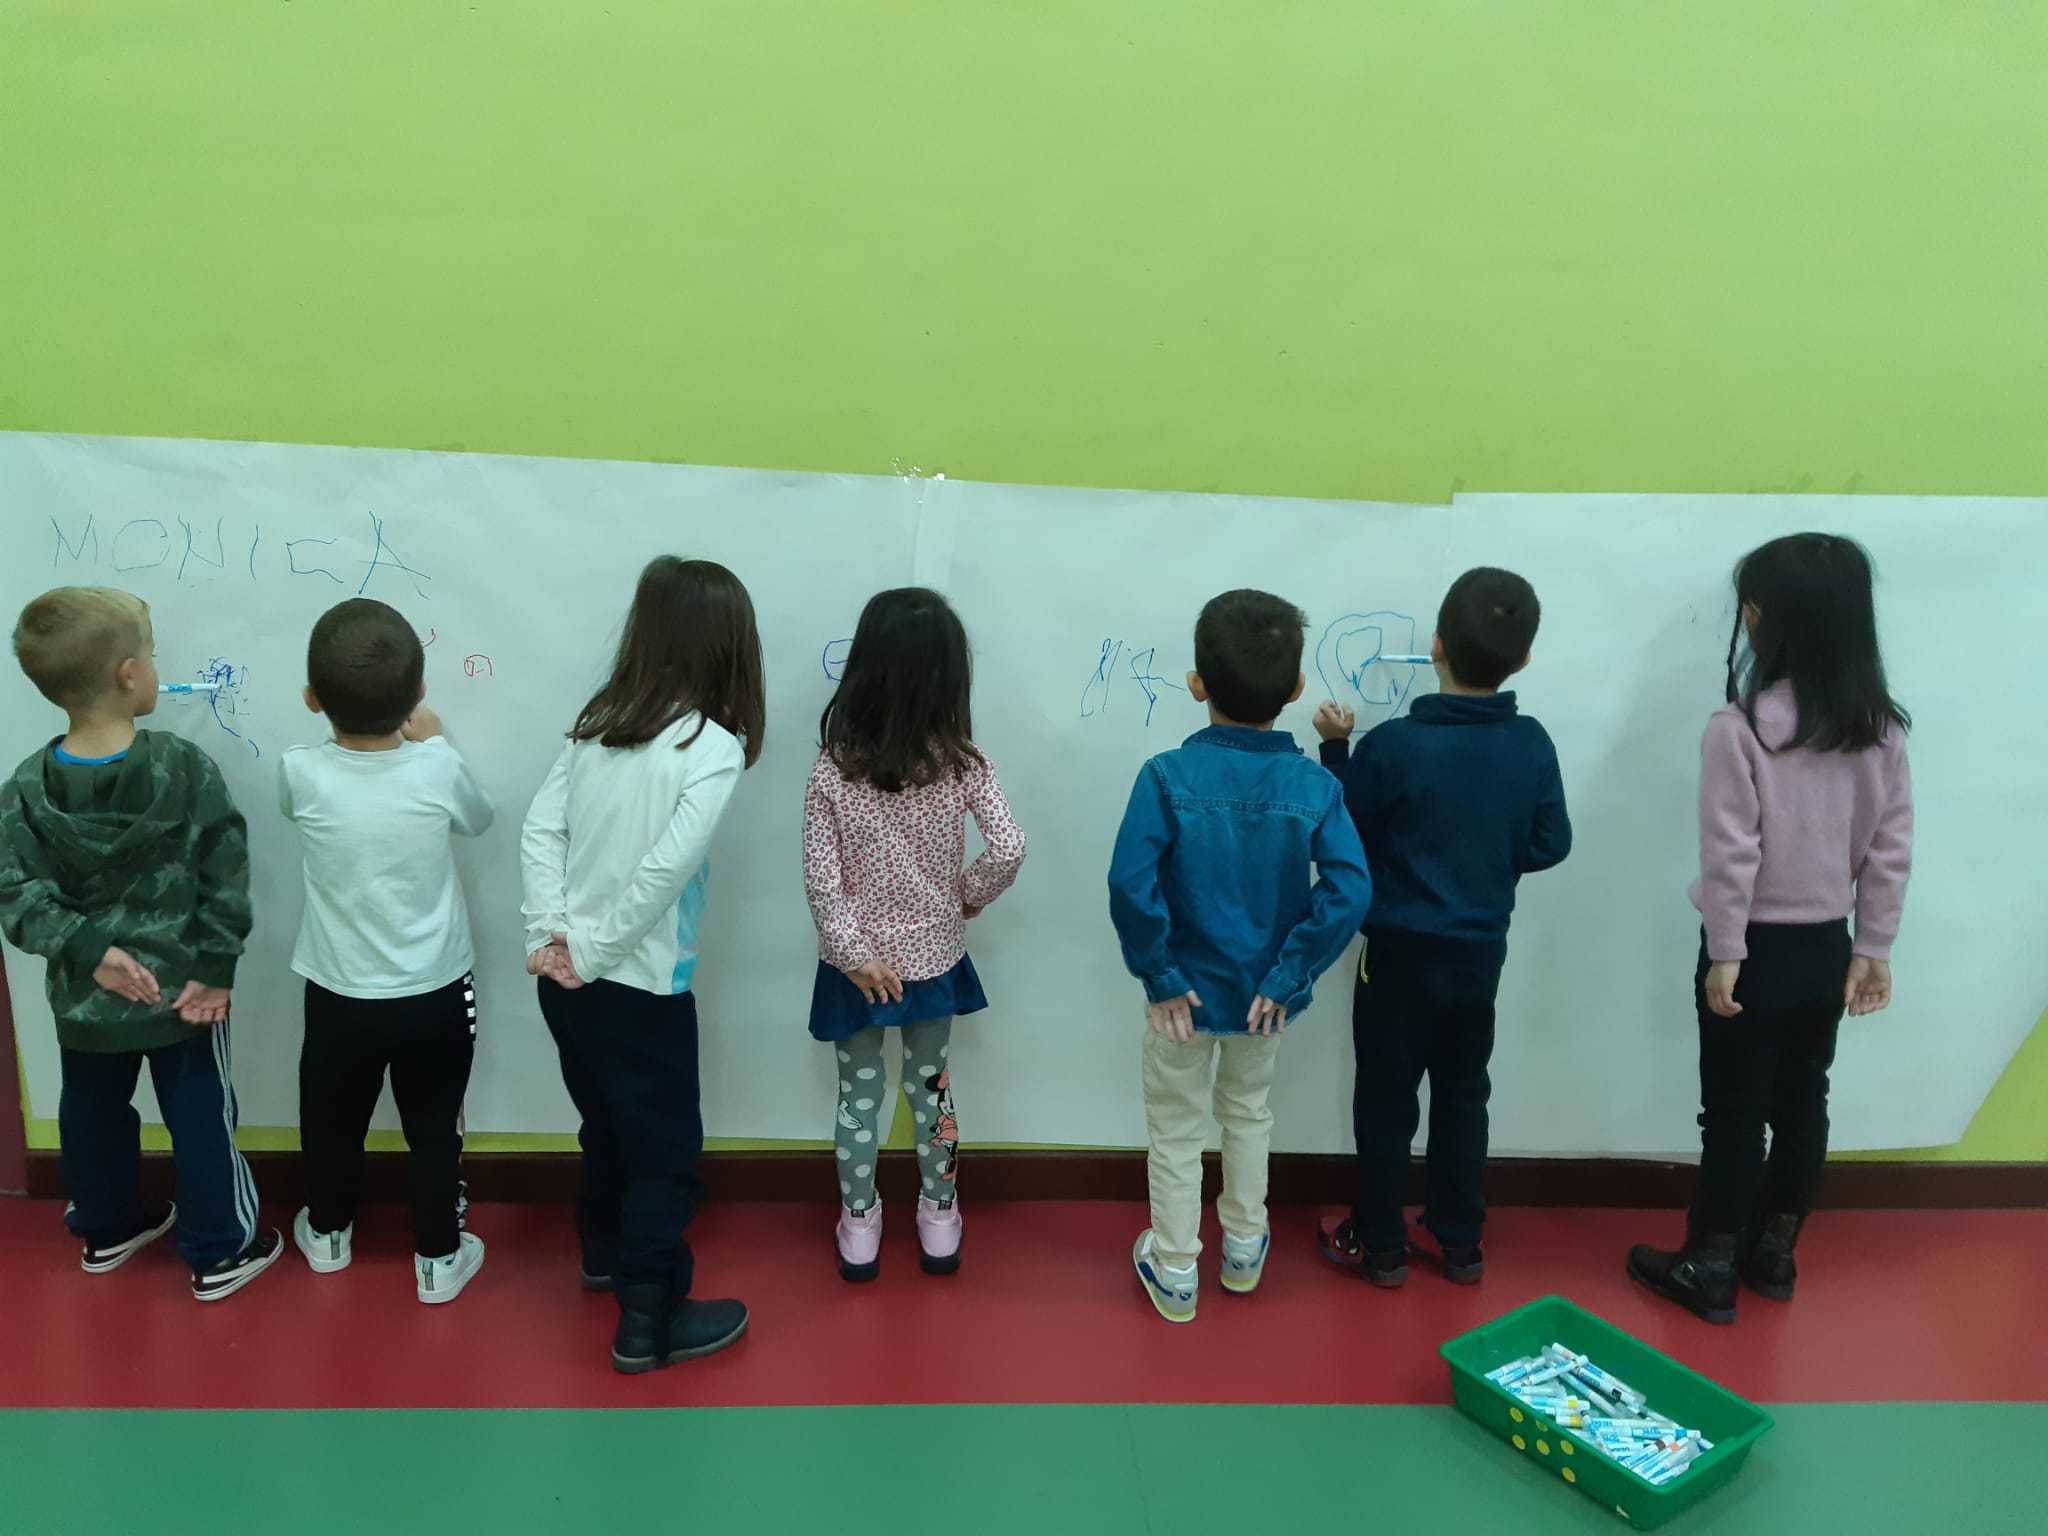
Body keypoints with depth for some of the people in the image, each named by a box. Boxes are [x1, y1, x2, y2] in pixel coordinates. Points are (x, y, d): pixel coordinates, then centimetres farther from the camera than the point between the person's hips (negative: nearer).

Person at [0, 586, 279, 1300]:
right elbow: (225, 878, -17)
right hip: (182, 990, -3)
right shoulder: (185, 768, -18)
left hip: (85, 1000, 4)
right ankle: (221, 1252, 25)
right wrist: (216, 967, -10)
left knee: (92, 1114, 24)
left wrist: (83, 948, -15)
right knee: (201, 1118, 12)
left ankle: (106, 1229, 45)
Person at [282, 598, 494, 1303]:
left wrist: (350, 718, 13)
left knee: (332, 1120, 25)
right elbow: (478, 819, 3)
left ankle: (328, 1232, 46)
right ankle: (438, 1258, 30)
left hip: (340, 995, 1)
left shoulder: (300, 773, -18)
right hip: (436, 993, -1)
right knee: (434, 1128, 16)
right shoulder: (438, 769, -20)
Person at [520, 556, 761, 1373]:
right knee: (665, 1151, 10)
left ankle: (605, 1251, 48)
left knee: (608, 1124, 27)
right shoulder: (714, 747, -18)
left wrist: (551, 933, -6)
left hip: (567, 982, 7)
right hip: (642, 989, -7)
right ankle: (647, 1322, 21)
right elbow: (666, 869, -25)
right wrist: (589, 951, -15)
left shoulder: (598, 719, 1)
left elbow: (540, 829, -3)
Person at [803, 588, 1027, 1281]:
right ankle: (939, 1221, 35)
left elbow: (821, 878, -18)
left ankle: (859, 1227, 32)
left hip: (856, 963, -1)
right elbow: (1009, 849, -21)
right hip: (933, 956, 1)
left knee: (859, 1094, 17)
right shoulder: (962, 762, -16)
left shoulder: (832, 771, -17)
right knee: (932, 1088, 20)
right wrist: (970, 895, -3)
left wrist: (854, 952, -9)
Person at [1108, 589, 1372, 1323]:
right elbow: (1349, 892, -20)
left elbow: (1130, 885, -28)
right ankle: (1244, 1249, 46)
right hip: (1265, 993, 3)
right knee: (1248, 1111, 28)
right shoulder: (1316, 786, -13)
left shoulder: (1167, 776, -20)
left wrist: (1159, 975, -16)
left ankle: (1174, 1273, 34)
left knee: (1176, 1130, 18)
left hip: (1187, 993, -3)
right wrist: (1288, 976, -12)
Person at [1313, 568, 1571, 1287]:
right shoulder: (1533, 745, -8)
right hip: (1481, 952, 4)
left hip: (1401, 952, -4)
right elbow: (1550, 845, 1)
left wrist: (1335, 750, -3)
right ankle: (1460, 1243, 31)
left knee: (1386, 1100, 11)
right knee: (1463, 1094, 19)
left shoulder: (1392, 745, -20)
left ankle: (1379, 1246, 24)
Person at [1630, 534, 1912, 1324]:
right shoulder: (1883, 730, -2)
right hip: (1827, 950, 5)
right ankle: (1774, 1254, 33)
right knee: (1802, 1104, 18)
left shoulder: (1739, 727, -20)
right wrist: (1873, 949, 9)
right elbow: (1891, 850, 1)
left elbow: (1731, 852, -18)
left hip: (1758, 949, -5)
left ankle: (1709, 1269, 21)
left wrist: (1724, 954, -10)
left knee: (1734, 1112, 7)